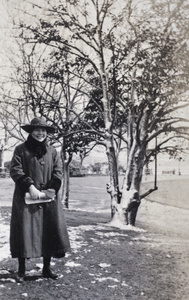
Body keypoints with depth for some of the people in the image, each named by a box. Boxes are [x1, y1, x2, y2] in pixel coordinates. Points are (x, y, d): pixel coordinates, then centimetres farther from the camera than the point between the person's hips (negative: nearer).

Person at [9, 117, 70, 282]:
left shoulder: (52, 151, 11)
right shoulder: (21, 149, 2)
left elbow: (58, 171, 4)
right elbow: (15, 170, -8)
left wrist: (50, 190, -11)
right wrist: (30, 187, -19)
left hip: (49, 198, 3)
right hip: (26, 197, -3)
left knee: (50, 231, 3)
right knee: (24, 231, -3)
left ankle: (47, 268, 18)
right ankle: (21, 270, 10)